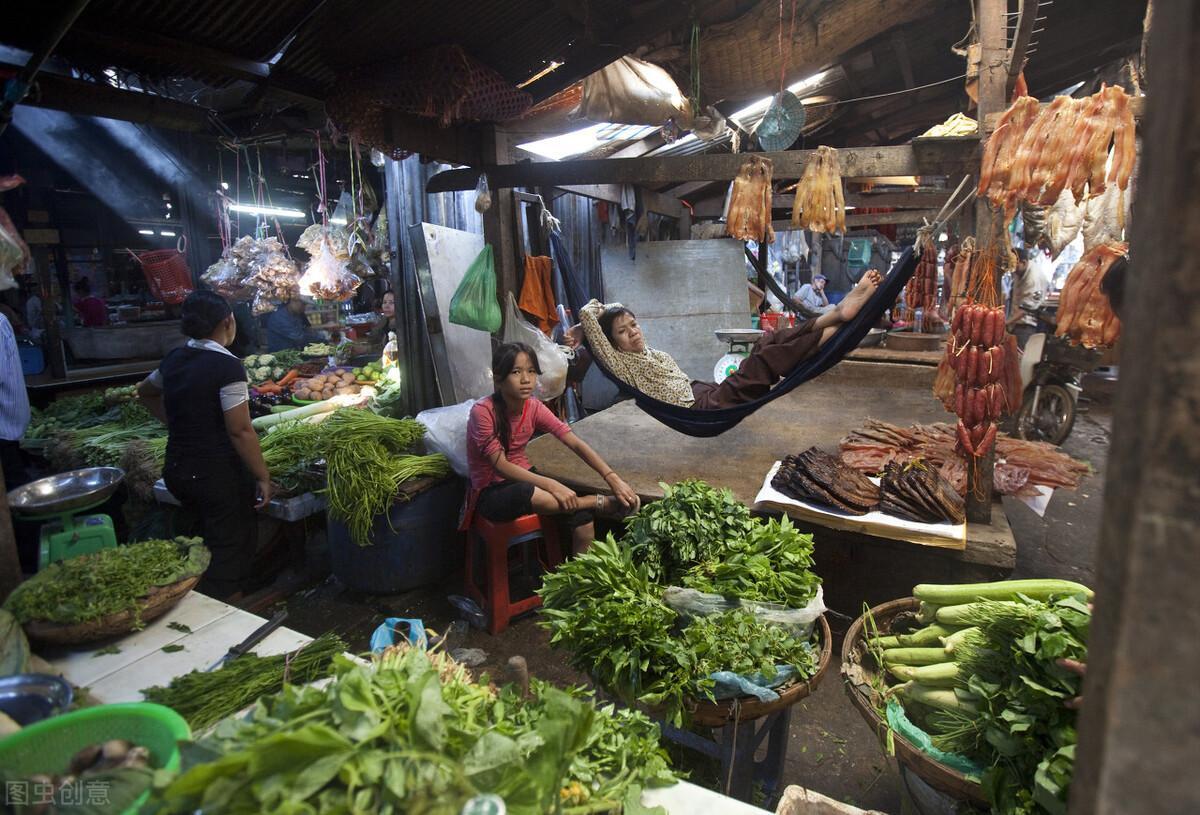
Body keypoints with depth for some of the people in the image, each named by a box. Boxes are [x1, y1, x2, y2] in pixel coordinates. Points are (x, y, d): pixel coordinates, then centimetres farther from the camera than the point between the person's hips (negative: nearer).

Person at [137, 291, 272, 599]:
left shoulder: (174, 359, 5)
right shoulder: (227, 366, -18)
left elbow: (145, 393, 26)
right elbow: (240, 431, -20)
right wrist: (263, 476, -14)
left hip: (177, 470, 8)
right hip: (219, 477, -8)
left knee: (201, 547, 22)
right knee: (229, 554, 3)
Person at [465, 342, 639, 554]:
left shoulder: (534, 408, -7)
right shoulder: (483, 411, -22)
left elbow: (575, 443, -12)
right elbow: (500, 466, -24)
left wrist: (612, 478, -23)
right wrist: (551, 485, -33)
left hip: (524, 478, 5)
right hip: (491, 492, -5)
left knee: (584, 521, -17)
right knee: (525, 493, -39)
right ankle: (600, 503, -21)